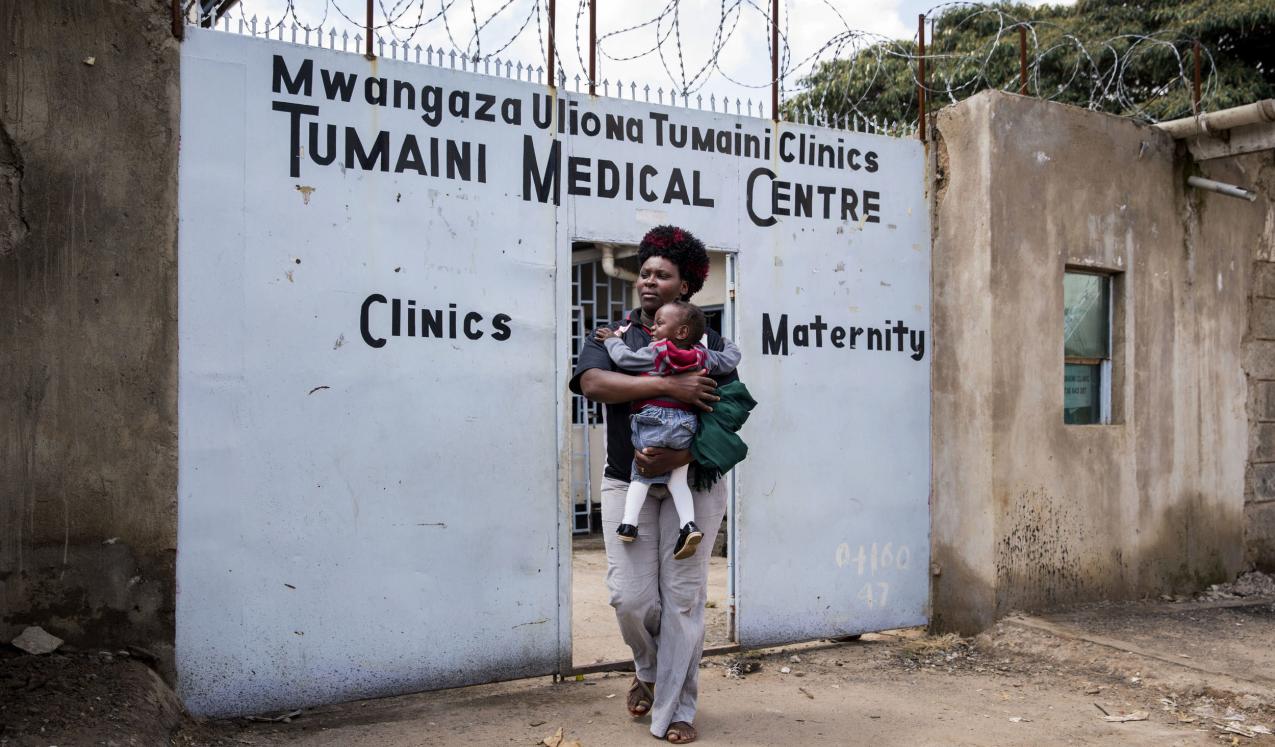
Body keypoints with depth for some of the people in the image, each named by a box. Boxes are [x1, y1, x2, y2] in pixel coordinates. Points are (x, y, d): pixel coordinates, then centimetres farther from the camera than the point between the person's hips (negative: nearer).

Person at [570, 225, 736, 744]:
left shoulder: (708, 340, 7)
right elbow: (592, 382, -14)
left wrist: (681, 456, -19)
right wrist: (669, 386, -24)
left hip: (693, 483, 0)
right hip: (627, 483, 1)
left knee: (683, 596, 0)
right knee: (630, 595, -3)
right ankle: (649, 670, 30)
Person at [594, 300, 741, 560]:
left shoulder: (656, 352, -2)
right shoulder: (703, 356, 9)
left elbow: (624, 357, -1)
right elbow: (730, 360, 20)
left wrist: (612, 340, 18)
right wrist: (726, 342, 40)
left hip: (651, 420, -3)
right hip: (686, 424, 3)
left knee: (640, 475, 8)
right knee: (679, 478, 11)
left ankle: (629, 522, -2)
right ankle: (689, 524, -6)